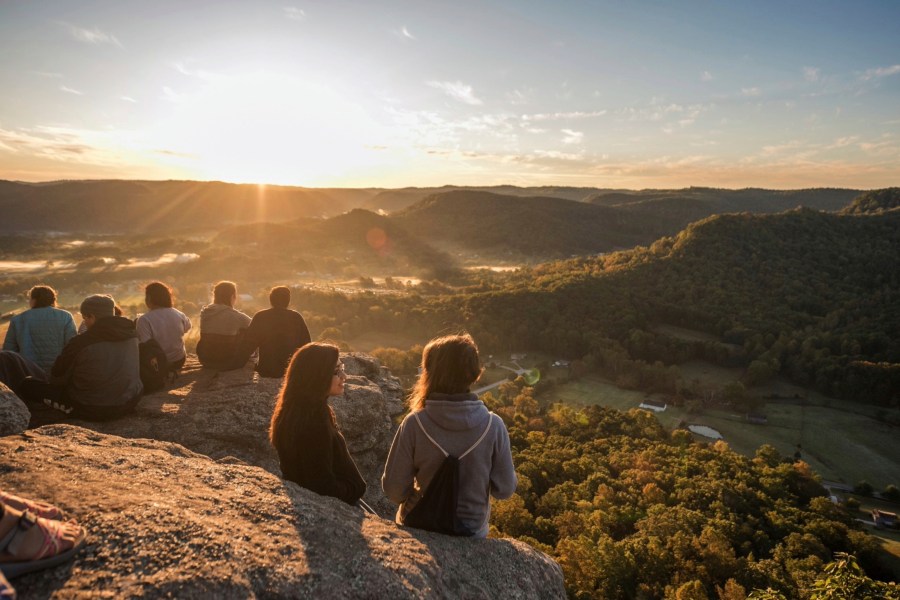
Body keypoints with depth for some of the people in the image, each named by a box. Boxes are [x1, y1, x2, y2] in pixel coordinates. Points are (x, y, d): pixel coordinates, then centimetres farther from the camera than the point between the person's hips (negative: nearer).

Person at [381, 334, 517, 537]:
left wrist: (416, 499, 6)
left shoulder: (414, 423, -22)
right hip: (472, 531, 1)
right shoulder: (493, 425, -19)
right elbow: (504, 489, -10)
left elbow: (393, 487, -14)